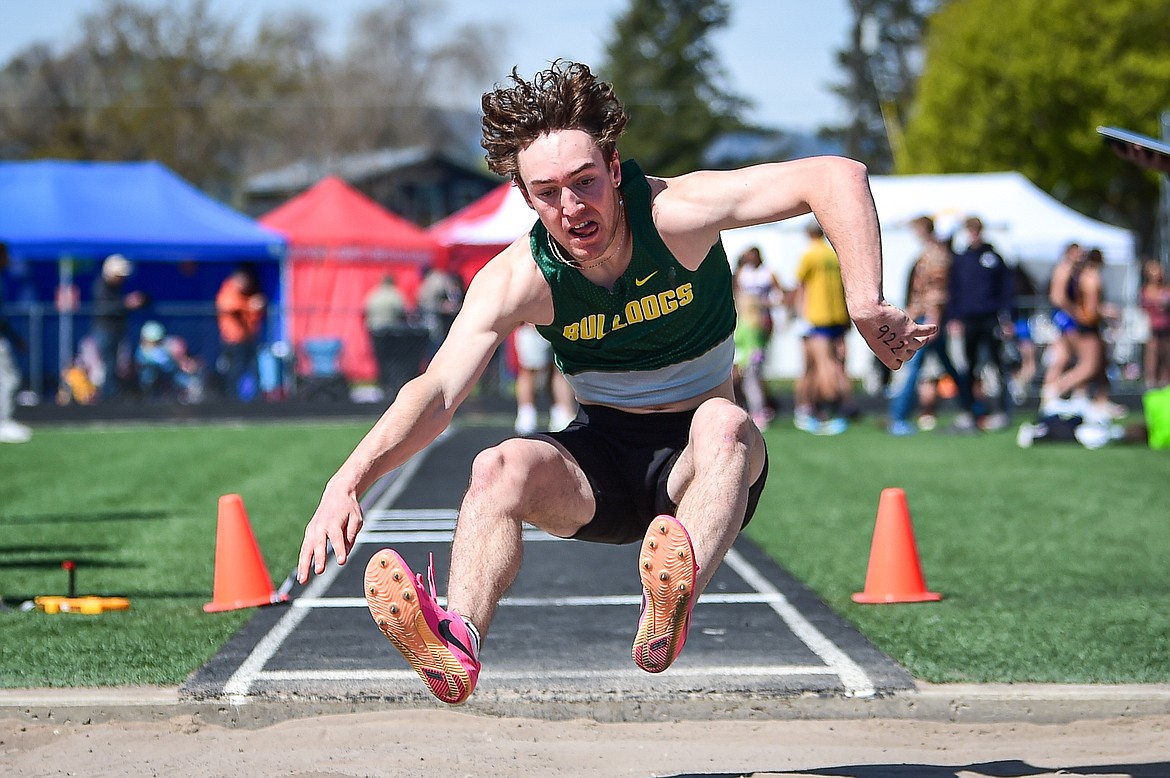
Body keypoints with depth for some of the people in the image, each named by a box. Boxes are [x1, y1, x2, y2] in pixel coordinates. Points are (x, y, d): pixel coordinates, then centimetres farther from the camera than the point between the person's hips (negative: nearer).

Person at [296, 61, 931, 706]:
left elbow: (838, 177, -27)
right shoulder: (516, 281, -15)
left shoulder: (676, 214, -21)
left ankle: (670, 612, -64)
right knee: (499, 468, -29)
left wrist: (866, 309, -36)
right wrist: (348, 480, -40)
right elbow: (436, 392, -25)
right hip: (599, 456, 2)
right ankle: (456, 644, -50)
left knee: (723, 423, -38)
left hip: (695, 460, -2)